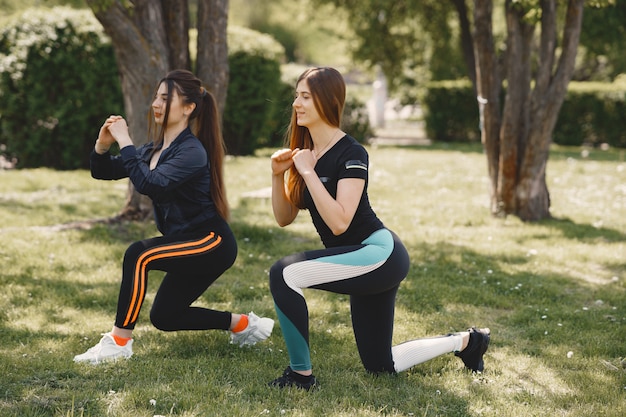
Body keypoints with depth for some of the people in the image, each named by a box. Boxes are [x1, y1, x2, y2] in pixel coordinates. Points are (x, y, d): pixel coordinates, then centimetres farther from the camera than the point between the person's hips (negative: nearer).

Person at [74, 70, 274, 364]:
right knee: (163, 317, 14)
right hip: (189, 243, 10)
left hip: (212, 241, -10)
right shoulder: (154, 150, 6)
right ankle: (243, 324, 28)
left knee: (139, 254, -28)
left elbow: (150, 185, -35)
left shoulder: (192, 152, -20)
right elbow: (102, 172, 8)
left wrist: (125, 143, -29)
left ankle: (119, 343, -18)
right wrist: (102, 145, -12)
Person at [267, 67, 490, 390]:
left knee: (284, 274, -25)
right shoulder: (303, 152, 7)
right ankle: (465, 341, 34)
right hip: (363, 266, 9)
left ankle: (301, 374, -12)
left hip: (378, 254, -9)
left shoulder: (350, 154, -16)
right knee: (381, 365, 15)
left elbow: (339, 222, -26)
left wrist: (308, 172, -24)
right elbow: (284, 218, 8)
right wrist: (278, 175, -7)